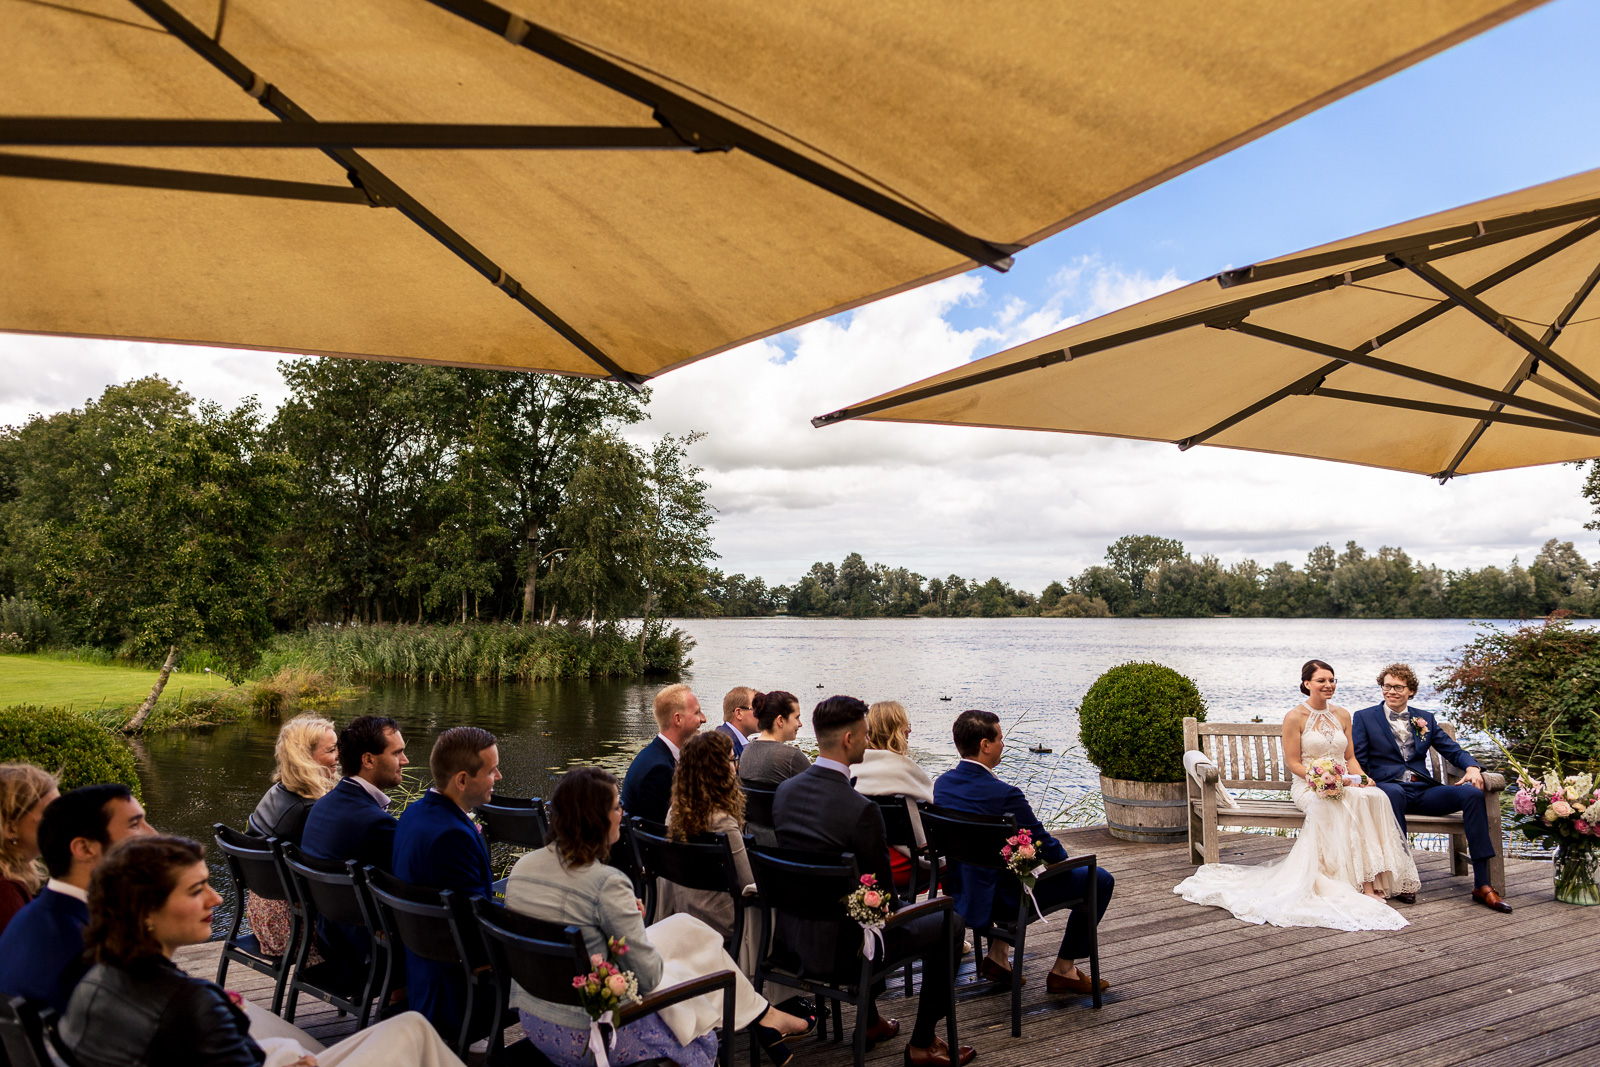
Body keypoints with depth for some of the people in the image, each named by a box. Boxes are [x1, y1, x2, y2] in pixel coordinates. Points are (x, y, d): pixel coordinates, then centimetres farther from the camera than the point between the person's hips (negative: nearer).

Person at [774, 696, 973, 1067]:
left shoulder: (785, 791, -3)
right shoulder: (860, 810, -26)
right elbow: (884, 894, -17)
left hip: (790, 934, 8)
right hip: (837, 951, -8)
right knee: (948, 924, 9)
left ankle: (871, 1019, 42)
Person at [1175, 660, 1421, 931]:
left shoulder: (1342, 715, 15)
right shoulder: (1295, 717, -2)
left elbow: (1350, 757, 17)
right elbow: (1294, 764, -4)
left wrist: (1360, 777, -4)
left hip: (1343, 785, 5)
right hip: (1307, 786, -5)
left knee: (1374, 796, -30)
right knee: (1350, 803, -35)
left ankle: (1377, 877, -30)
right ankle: (1365, 884, -34)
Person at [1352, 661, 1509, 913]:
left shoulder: (1426, 719, 21)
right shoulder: (1364, 717, 10)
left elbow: (1454, 750, 16)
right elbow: (1357, 762, 4)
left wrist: (1472, 768, -7)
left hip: (1423, 791, 4)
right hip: (1389, 787, -4)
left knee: (1472, 793, -24)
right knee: (1393, 793, -41)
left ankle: (1482, 885, -25)